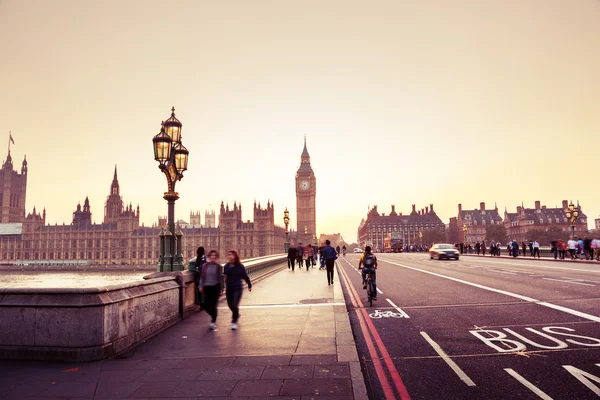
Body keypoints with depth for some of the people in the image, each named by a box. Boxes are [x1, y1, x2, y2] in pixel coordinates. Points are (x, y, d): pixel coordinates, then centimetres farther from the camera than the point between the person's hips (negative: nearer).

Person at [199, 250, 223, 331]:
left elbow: (221, 278, 2)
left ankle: (213, 323, 7)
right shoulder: (205, 265, 3)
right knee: (206, 306, 5)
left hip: (216, 287, -2)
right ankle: (213, 317, 34)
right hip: (207, 287, 3)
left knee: (213, 305, -6)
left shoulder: (218, 266, -1)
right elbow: (202, 276, 8)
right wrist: (201, 286, 3)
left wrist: (221, 289, 0)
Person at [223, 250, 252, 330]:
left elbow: (245, 276, 0)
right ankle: (237, 315, 46)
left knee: (235, 305, -12)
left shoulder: (240, 266, -9)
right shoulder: (227, 266, 0)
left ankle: (234, 322, 5)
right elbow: (225, 276, 5)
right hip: (229, 289, 4)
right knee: (230, 305, 15)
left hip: (238, 288, -4)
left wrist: (249, 285, 10)